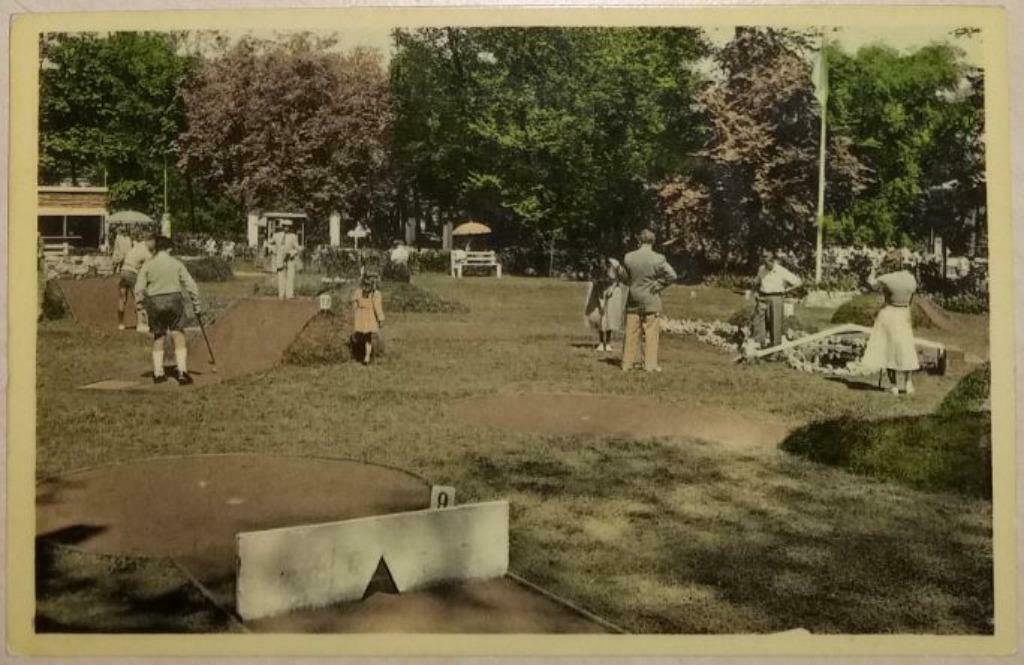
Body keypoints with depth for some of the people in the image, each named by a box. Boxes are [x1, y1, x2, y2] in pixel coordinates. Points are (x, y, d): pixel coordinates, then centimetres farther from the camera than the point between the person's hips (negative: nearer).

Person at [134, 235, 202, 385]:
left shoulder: (148, 265, 0)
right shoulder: (177, 264, 0)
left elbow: (139, 288, -2)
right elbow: (191, 285, -2)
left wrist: (139, 302, 13)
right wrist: (196, 305, 6)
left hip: (155, 302, 2)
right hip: (174, 300, -1)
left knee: (158, 337, 14)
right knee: (178, 336, 1)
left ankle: (158, 373, 17)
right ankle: (182, 372, -9)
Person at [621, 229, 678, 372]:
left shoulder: (629, 257, -4)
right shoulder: (658, 259, -13)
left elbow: (625, 276, 6)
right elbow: (672, 275, -15)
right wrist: (659, 284, -3)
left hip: (633, 301, 3)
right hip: (651, 301, -3)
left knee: (631, 334, 9)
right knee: (651, 334, 4)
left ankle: (627, 364, 12)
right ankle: (650, 364, 4)